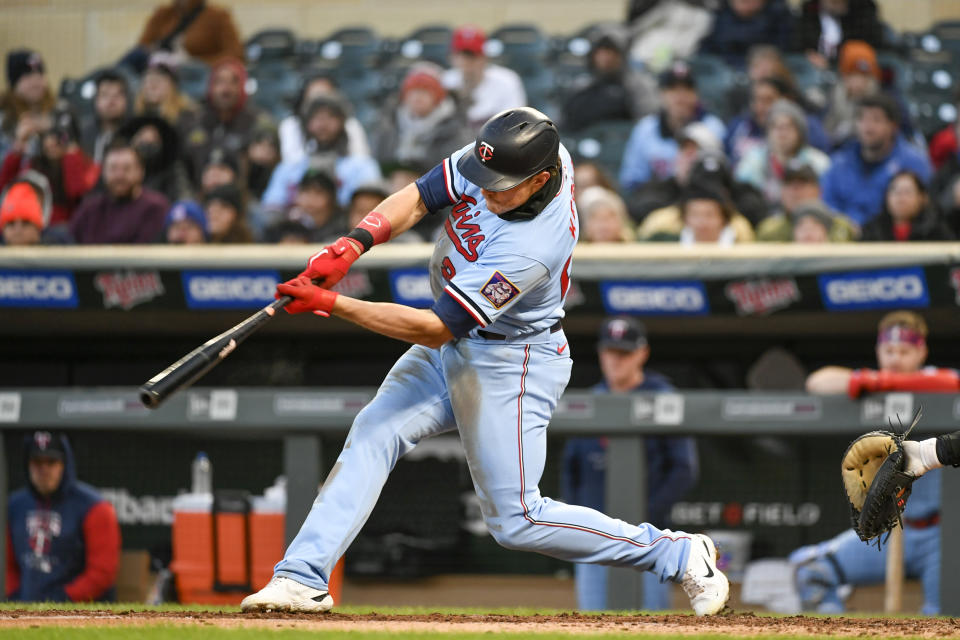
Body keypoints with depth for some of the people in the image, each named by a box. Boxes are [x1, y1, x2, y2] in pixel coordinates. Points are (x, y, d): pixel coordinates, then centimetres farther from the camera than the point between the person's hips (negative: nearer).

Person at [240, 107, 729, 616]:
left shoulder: (530, 248, -36)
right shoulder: (513, 156, -15)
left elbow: (437, 328, -32)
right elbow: (419, 198, -5)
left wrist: (331, 304, -34)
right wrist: (352, 245, -23)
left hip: (509, 366, -8)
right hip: (452, 349, 8)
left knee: (515, 519, -3)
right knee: (372, 434, -9)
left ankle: (680, 556, 8)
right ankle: (303, 578, -11)